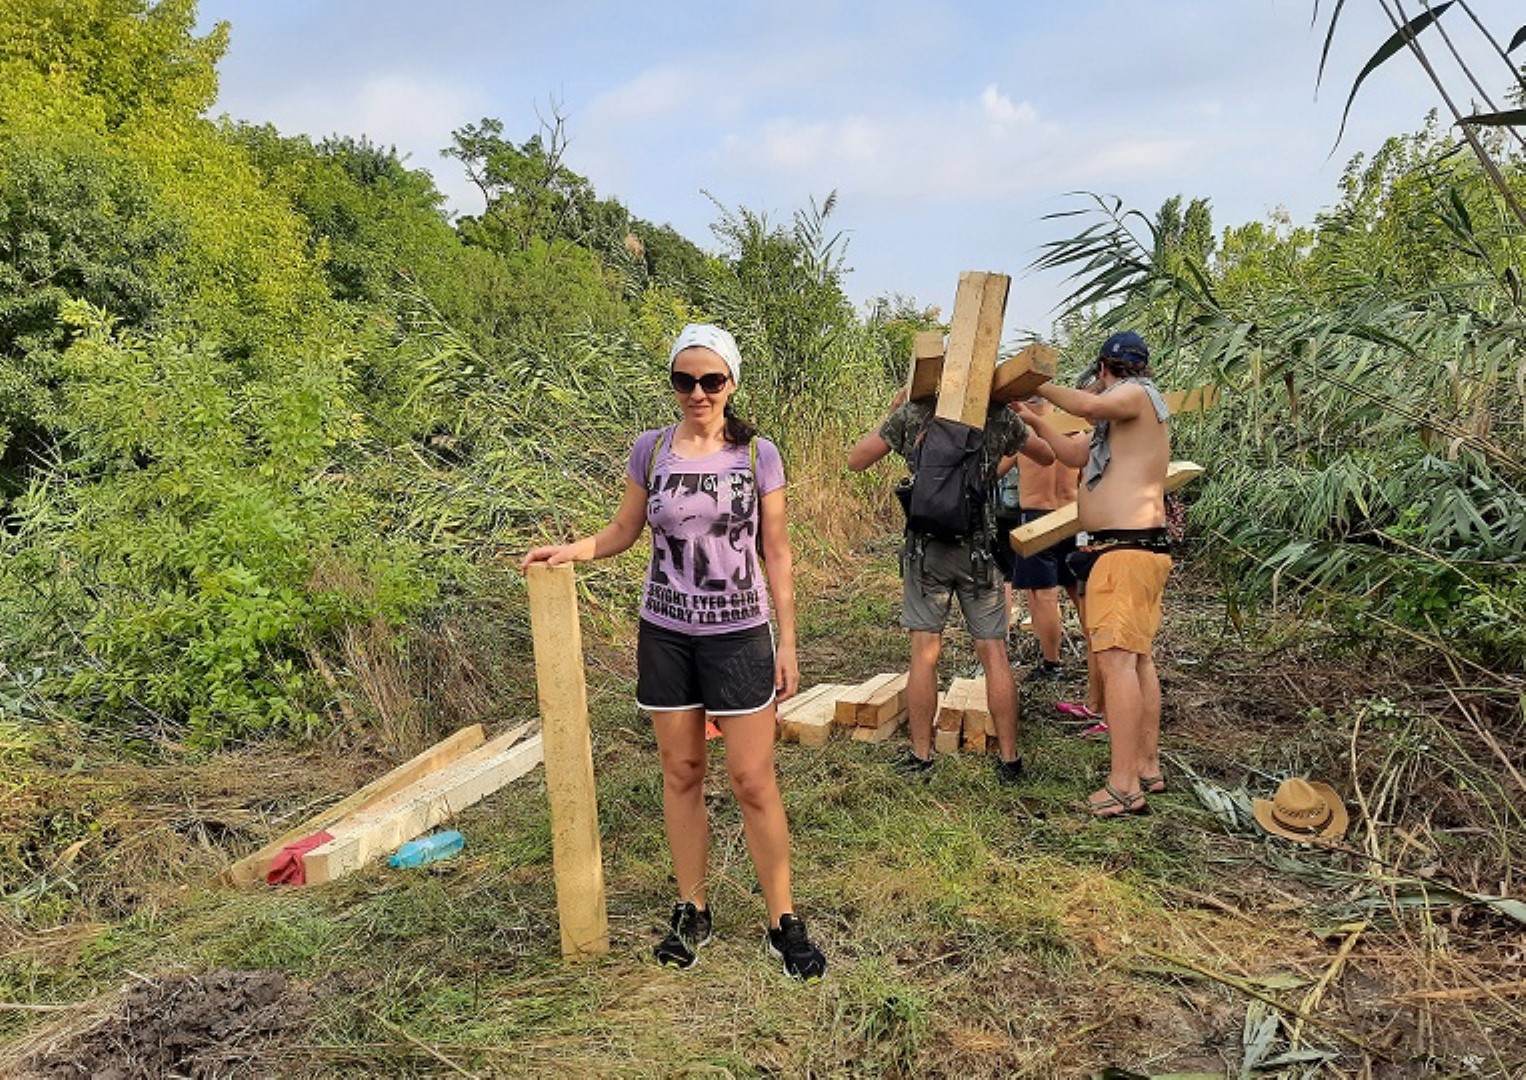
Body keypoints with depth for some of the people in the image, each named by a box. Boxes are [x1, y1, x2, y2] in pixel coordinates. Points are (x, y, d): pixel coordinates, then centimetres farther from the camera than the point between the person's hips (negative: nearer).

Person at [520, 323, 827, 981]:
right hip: (665, 634, 2)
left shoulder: (757, 454, -4)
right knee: (681, 774, 11)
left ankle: (783, 920, 15)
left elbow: (777, 554, 0)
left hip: (739, 636, -2)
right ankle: (692, 911, 26)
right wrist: (571, 550, -8)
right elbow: (624, 531, 11)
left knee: (753, 781, 1)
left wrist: (788, 642, -2)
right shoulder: (650, 450, 0)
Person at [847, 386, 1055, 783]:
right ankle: (1009, 759, 13)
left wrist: (892, 415, 15)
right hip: (981, 546, 1)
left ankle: (920, 757, 13)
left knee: (924, 653, 6)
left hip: (927, 546, -1)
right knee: (993, 653, 7)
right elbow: (1046, 456, 17)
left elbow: (856, 461, 5)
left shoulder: (911, 414, -2)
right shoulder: (999, 416, 2)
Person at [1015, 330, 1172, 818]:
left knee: (1115, 658, -14)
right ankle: (1148, 768, 22)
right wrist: (1034, 422, 33)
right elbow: (1079, 456, 31)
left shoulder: (1138, 394, -6)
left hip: (1126, 548, -11)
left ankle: (1123, 786, -15)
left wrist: (1040, 386, -12)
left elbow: (1090, 406, -26)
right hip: (1132, 548, 11)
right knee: (1137, 659, 14)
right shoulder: (1124, 416, 23)